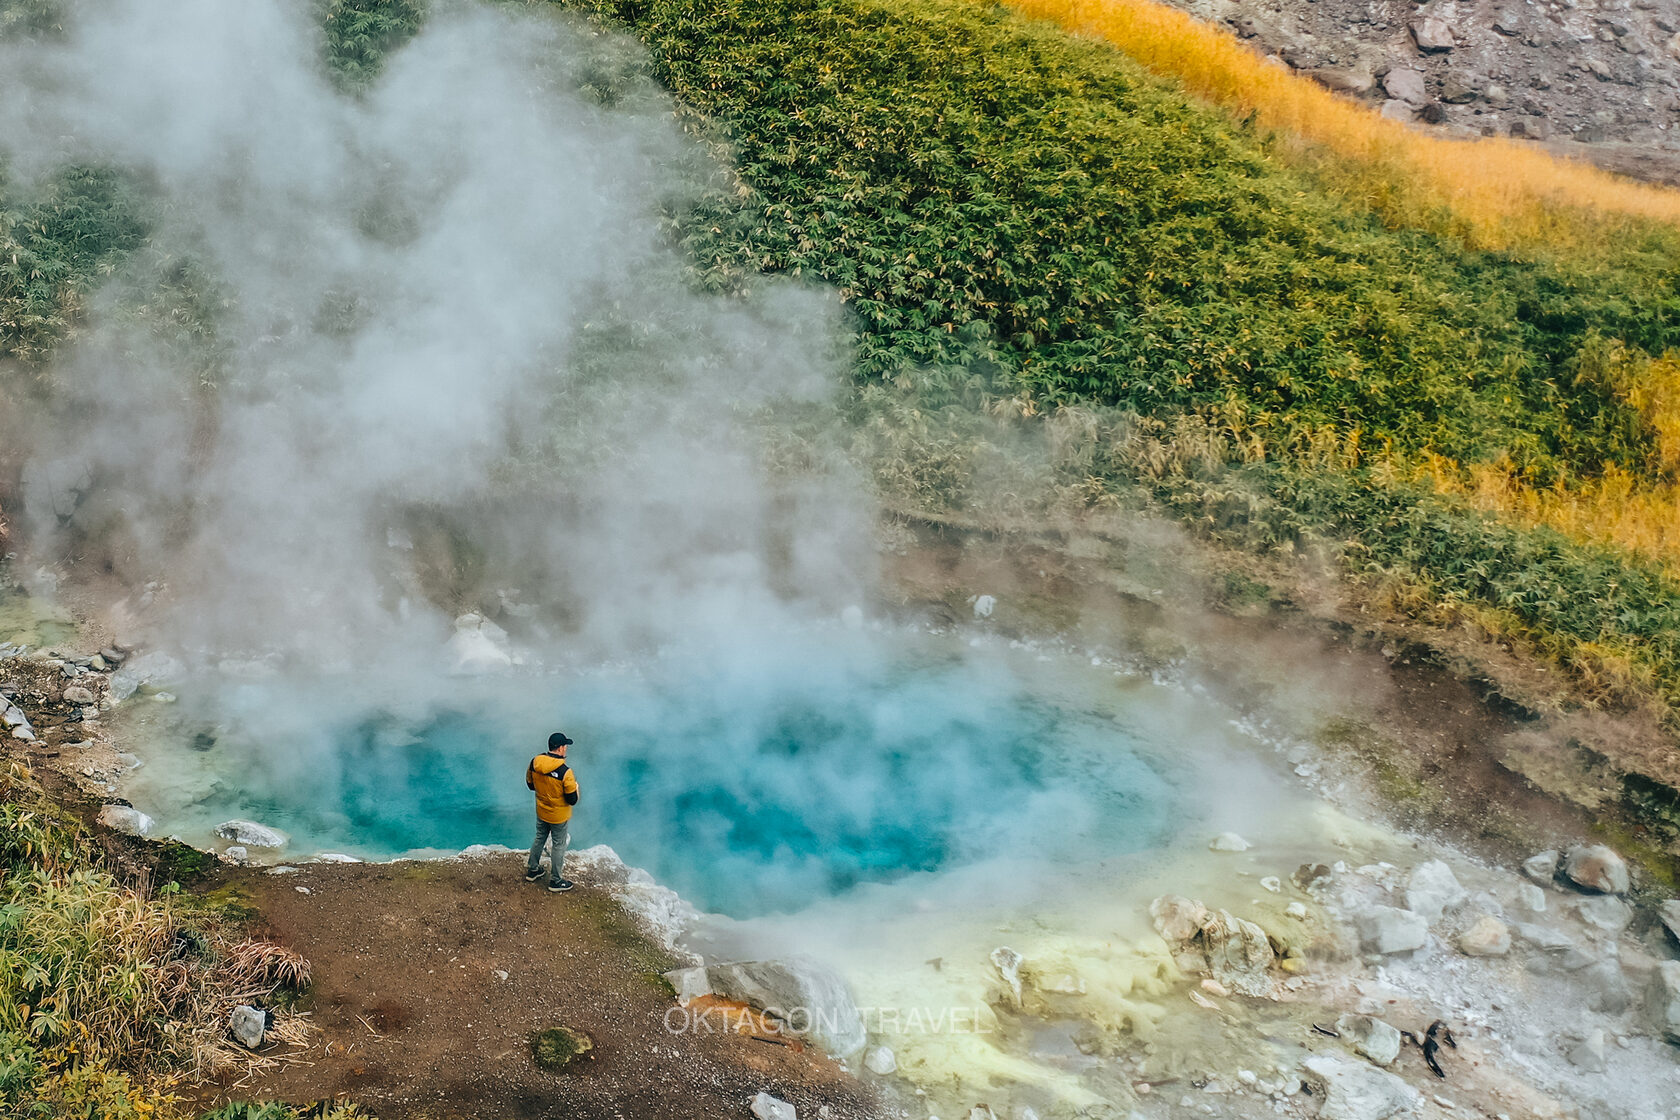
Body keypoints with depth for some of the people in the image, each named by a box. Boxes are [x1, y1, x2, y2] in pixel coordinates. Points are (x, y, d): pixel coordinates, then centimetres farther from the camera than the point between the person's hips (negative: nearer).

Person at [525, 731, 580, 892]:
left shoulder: (534, 763, -15)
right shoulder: (565, 772, -32)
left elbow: (530, 785, 3)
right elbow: (573, 800, -23)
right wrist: (575, 785, -5)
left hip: (541, 812, 5)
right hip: (559, 817, -5)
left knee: (539, 839, 27)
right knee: (559, 846, 14)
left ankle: (532, 870, 44)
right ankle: (555, 881, 28)